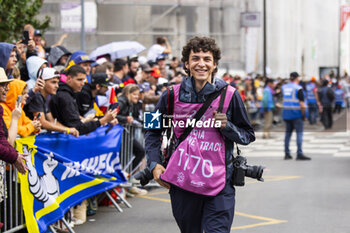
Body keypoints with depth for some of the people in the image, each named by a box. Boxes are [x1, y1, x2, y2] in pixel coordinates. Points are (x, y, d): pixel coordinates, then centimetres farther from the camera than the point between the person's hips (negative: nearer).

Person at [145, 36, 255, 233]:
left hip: (219, 184, -2)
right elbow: (153, 131, 16)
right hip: (182, 181, 2)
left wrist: (227, 126, -12)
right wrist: (154, 164, 4)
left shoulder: (229, 95, -1)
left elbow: (248, 136, 6)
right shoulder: (172, 96, 3)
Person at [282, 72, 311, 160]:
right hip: (296, 113, -6)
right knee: (299, 133, -4)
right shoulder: (298, 88, -11)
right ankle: (299, 154, -10)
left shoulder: (284, 87, 8)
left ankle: (287, 153, 13)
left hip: (286, 113, 6)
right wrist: (304, 115, -7)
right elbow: (302, 104, -14)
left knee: (288, 132, 11)